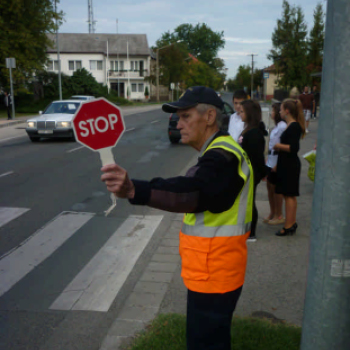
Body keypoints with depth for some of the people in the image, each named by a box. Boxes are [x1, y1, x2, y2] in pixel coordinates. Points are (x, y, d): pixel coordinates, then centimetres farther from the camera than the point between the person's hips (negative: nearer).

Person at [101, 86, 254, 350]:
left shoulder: (223, 157, -24)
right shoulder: (223, 151, 12)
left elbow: (191, 191, -44)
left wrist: (134, 190, -58)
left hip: (213, 275, -10)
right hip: (214, 270, 10)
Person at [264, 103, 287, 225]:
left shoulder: (282, 126, -17)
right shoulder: (276, 126, 13)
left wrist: (277, 165, -20)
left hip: (276, 163, -9)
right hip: (270, 161, 9)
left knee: (276, 189, 1)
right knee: (270, 187, 15)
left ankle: (279, 216, 13)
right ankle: (272, 213, 27)